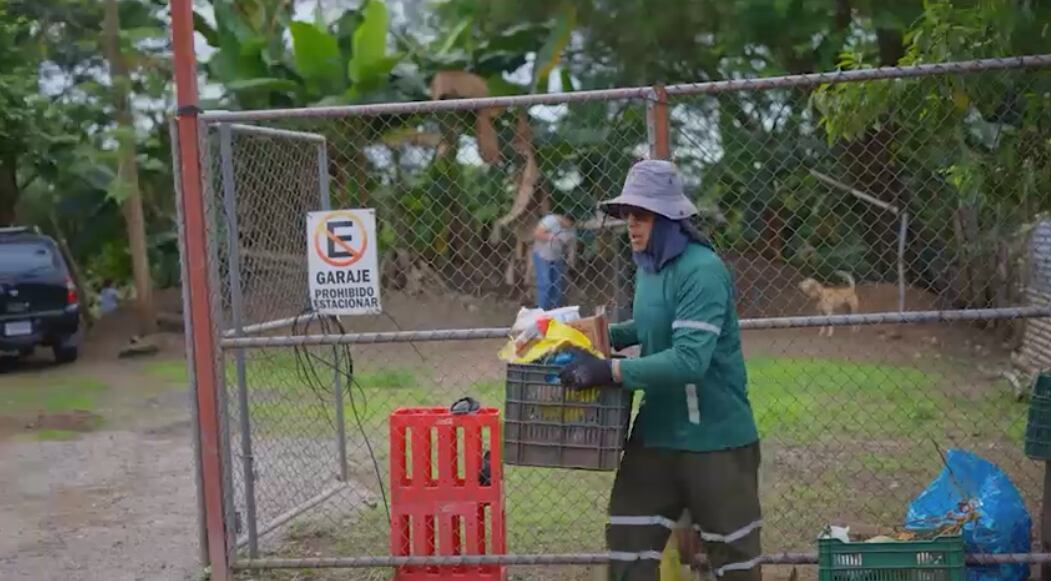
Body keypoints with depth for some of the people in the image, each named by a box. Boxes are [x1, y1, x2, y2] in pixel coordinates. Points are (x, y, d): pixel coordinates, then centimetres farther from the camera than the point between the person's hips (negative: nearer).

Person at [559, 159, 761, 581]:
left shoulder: (702, 271, -21)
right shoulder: (648, 266, 5)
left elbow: (690, 359, -30)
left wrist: (611, 371, -30)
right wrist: (603, 336, 8)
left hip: (715, 438, -7)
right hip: (657, 432, 8)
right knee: (627, 540, 9)